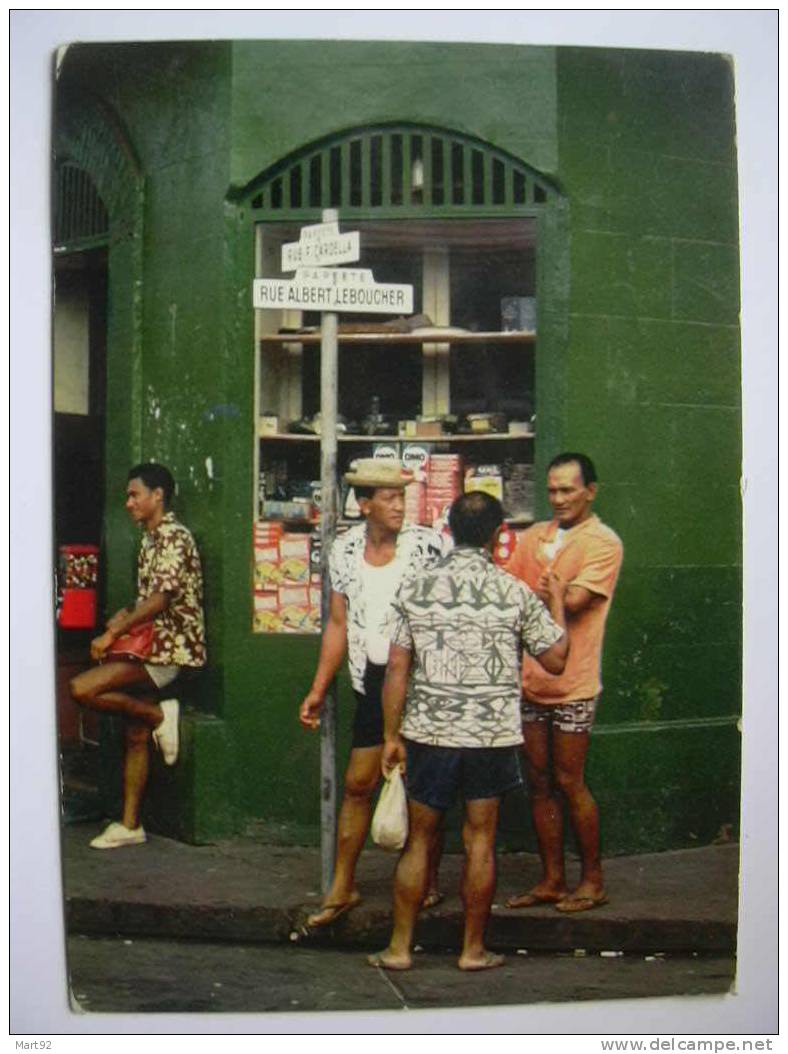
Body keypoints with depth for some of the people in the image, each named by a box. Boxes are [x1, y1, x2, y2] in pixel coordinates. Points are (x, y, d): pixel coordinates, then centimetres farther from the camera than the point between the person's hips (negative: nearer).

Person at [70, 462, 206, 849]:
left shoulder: (174, 537, -12)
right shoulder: (149, 540, 18)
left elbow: (160, 599, -21)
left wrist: (113, 632, -18)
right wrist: (125, 615, 3)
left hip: (169, 648, -9)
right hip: (148, 647, 9)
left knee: (81, 688, -21)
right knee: (135, 736, 9)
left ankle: (160, 715, -6)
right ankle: (129, 825, 14)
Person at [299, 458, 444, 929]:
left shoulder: (426, 545, -8)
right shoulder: (345, 552, 4)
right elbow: (339, 625, 11)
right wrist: (318, 690, 9)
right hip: (375, 679, 3)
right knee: (359, 783, 4)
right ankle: (343, 887, 16)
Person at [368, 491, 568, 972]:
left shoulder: (415, 590, -3)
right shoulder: (516, 594, -6)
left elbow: (397, 670, -2)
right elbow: (556, 659, 2)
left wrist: (392, 736, 5)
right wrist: (557, 602, 17)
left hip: (429, 733, 1)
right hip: (493, 734, -1)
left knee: (418, 840, 11)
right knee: (481, 840, 9)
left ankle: (400, 947, 17)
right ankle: (474, 949, 18)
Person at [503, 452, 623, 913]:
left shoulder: (604, 542, -8)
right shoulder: (536, 535, 12)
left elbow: (573, 600, -19)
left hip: (572, 683, -6)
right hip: (531, 679, 6)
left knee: (569, 782, 1)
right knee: (540, 783, 10)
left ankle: (593, 880, 16)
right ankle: (552, 880, 21)